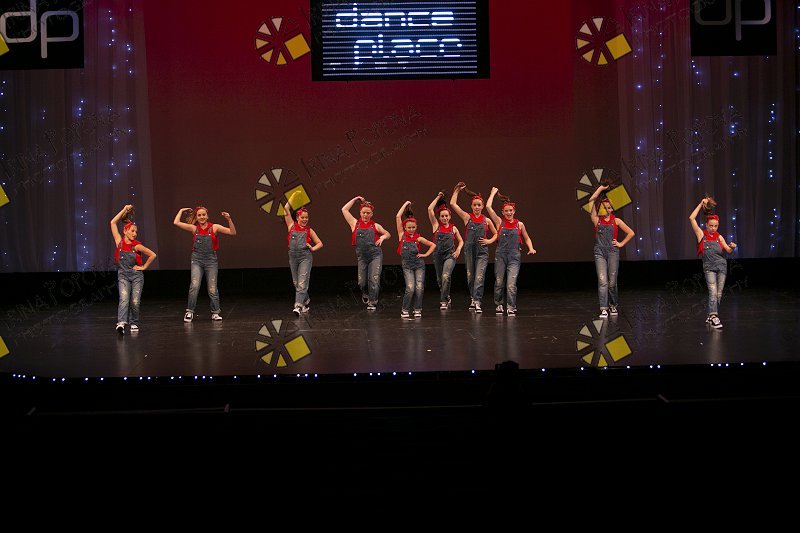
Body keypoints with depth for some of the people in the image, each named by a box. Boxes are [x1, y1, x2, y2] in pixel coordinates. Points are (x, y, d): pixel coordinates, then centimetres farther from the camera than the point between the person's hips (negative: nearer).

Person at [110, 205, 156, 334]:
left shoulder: (137, 245, -1)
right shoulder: (119, 241, 1)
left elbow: (153, 255, 7)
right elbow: (113, 223, -1)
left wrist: (144, 267, 5)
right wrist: (124, 210, 1)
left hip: (136, 275, 1)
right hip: (123, 275, -1)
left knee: (135, 301, -3)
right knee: (124, 299, -18)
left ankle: (134, 324, 16)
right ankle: (121, 323, -32)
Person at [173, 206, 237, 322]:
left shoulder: (214, 227, 1)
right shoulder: (194, 228, 4)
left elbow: (232, 232, -4)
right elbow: (176, 222, -1)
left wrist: (229, 220, -16)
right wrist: (181, 210, 10)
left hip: (211, 260, 0)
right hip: (197, 260, 0)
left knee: (212, 289, 3)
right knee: (194, 285, -15)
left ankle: (215, 312, 18)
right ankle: (189, 312, -7)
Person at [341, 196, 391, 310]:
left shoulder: (375, 226, 7)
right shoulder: (355, 224, 7)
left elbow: (388, 234, 19)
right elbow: (344, 209, 4)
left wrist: (382, 237, -2)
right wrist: (355, 199, 8)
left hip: (375, 255, -1)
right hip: (362, 256, 1)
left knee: (374, 279, -8)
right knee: (362, 281, 2)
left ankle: (372, 302, 2)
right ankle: (365, 294, 34)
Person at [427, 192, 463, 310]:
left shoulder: (453, 228, 5)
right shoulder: (436, 225, 3)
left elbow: (461, 241, 17)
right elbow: (430, 209, -6)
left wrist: (458, 249, -3)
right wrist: (438, 197, 1)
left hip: (450, 255, -2)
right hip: (438, 255, 2)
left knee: (446, 276, -22)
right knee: (440, 279, 11)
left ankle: (443, 301, -21)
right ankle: (447, 298, 34)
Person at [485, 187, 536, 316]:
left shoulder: (519, 224, 5)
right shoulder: (499, 222, 2)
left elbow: (527, 238, 19)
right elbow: (488, 207, -6)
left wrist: (531, 248, 2)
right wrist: (493, 193, 4)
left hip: (514, 256, -1)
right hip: (500, 255, 1)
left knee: (511, 284, -12)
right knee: (499, 282, 7)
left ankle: (511, 308, -6)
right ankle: (498, 305, 24)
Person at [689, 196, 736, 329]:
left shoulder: (719, 237, 6)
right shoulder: (701, 235, -2)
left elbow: (728, 251, 10)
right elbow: (692, 218, -11)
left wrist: (732, 247, -14)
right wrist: (701, 204, -9)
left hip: (721, 266, 4)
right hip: (709, 267, -4)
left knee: (718, 294, 4)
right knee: (713, 292, -17)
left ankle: (711, 315, 16)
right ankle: (714, 317, -24)